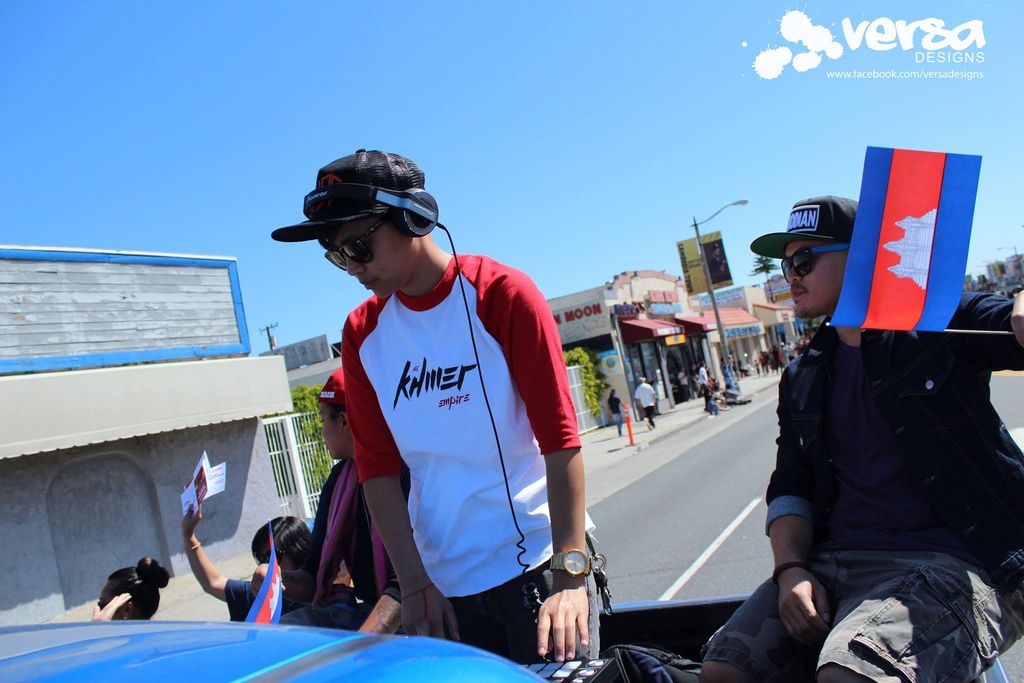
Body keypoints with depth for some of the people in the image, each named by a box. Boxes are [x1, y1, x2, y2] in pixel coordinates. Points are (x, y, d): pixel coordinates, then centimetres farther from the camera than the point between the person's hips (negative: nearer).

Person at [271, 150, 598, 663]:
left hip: (535, 562, -3)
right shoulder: (360, 333, 3)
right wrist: (415, 584, -3)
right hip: (445, 581, 4)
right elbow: (377, 466, 3)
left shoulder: (502, 293, -10)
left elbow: (560, 438, -13)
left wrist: (570, 573, -17)